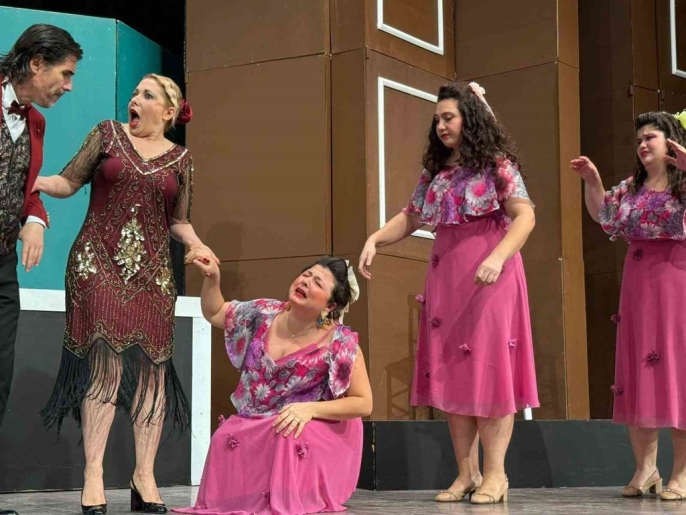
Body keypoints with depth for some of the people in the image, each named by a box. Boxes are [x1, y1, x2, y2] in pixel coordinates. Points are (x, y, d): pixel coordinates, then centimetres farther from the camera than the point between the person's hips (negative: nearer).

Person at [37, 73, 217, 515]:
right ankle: (93, 476, -9)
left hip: (152, 272, 2)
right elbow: (68, 183, 7)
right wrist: (29, 180, -11)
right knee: (105, 363, -12)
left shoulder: (181, 160, 12)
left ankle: (145, 478, 5)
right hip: (99, 263, -2)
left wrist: (197, 245, -3)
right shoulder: (108, 134, 9)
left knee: (152, 368, -3)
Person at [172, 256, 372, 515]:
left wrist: (310, 408, -27)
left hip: (314, 432, -4)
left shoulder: (340, 344, -16)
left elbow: (363, 403, -15)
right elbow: (214, 313, 14)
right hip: (253, 427, 5)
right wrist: (212, 278, -5)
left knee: (290, 437, -36)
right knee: (225, 438, -24)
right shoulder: (265, 314, -2)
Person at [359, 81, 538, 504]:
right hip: (446, 278, 6)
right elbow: (410, 218, 17)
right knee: (451, 371, 3)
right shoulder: (435, 171, 14)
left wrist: (497, 257, -26)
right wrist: (374, 240, 0)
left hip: (488, 278, -6)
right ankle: (467, 473, 9)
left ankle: (495, 473, -1)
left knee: (488, 367, -6)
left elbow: (525, 216, -12)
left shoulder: (497, 163, -3)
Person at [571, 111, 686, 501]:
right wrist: (592, 181, 11)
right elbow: (601, 214, 24)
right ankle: (646, 468, 9)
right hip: (638, 283, 6)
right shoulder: (632, 187, 14)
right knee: (638, 369, 3)